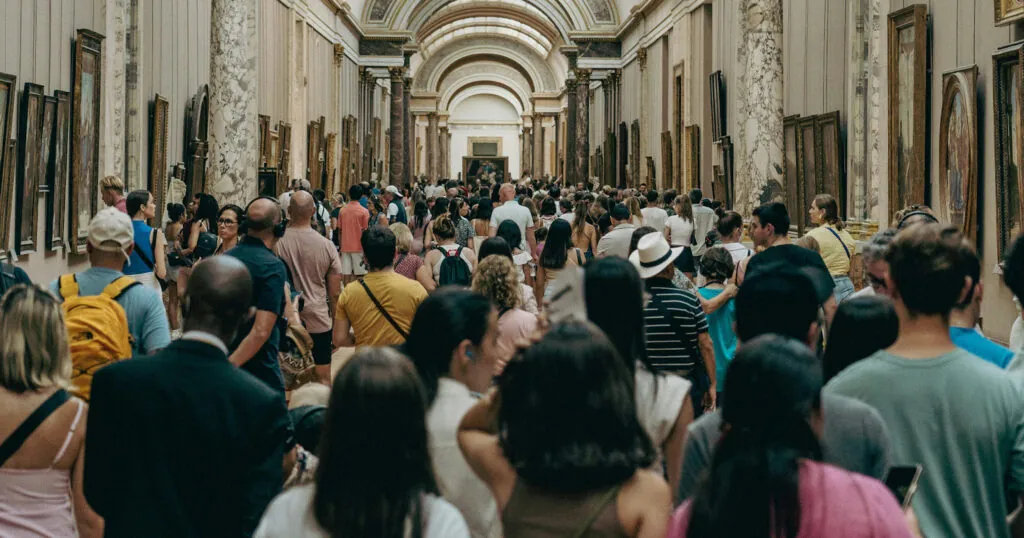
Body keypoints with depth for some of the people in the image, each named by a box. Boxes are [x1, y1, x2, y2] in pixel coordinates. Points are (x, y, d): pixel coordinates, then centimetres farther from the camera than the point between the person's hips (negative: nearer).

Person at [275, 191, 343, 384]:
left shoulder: (277, 243, -8)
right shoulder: (326, 246, -6)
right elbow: (335, 293, -1)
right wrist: (337, 327, 11)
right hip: (319, 322, 0)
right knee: (323, 379, 9)